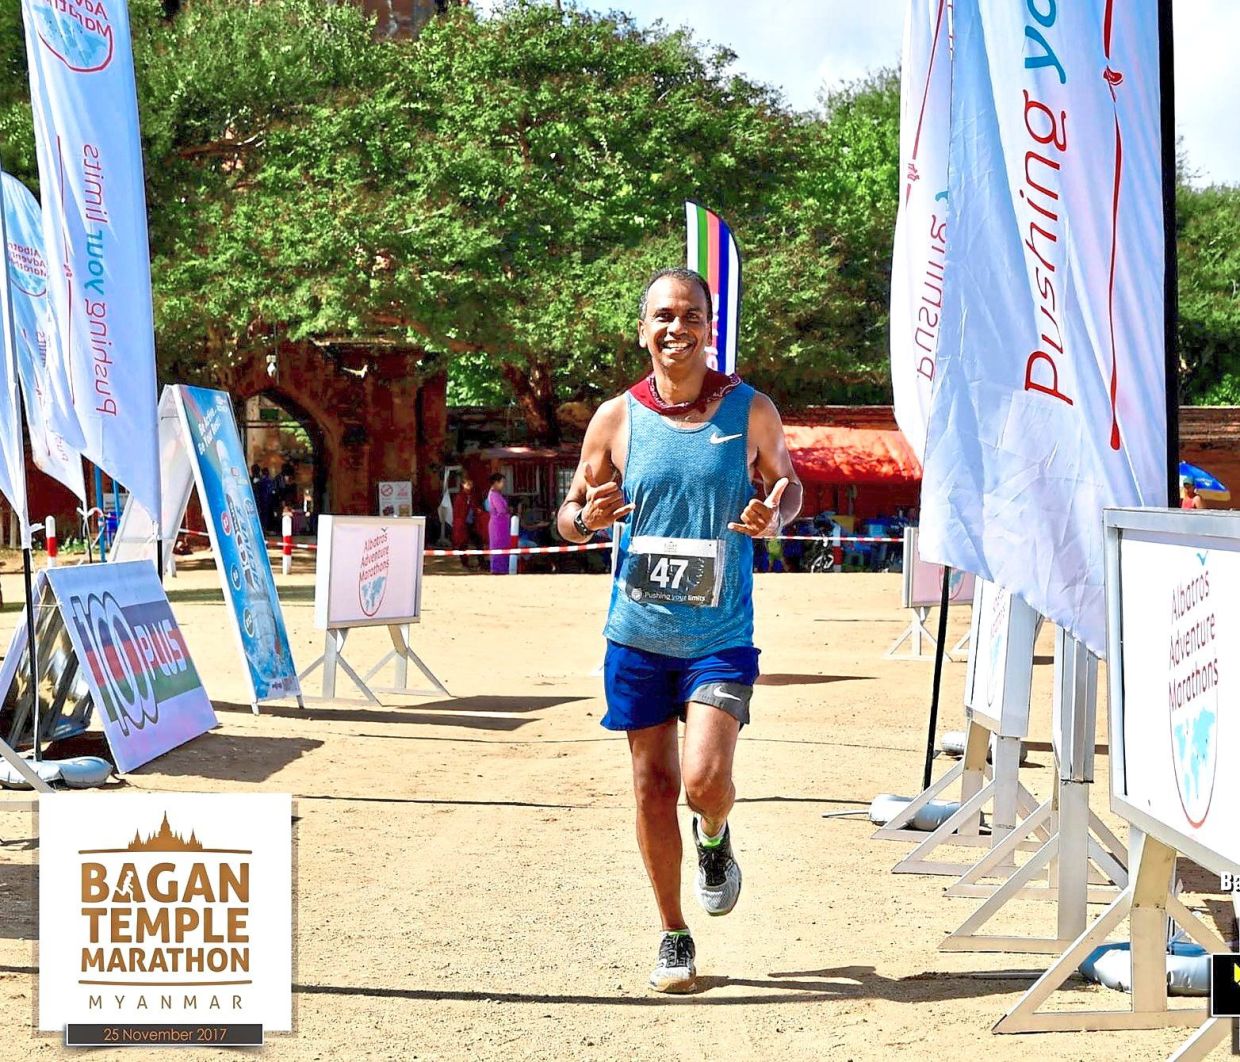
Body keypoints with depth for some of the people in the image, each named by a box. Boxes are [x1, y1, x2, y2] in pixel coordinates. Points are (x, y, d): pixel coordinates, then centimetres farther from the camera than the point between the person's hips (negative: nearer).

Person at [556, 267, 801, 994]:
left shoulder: (751, 410, -2)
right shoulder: (616, 418, -1)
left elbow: (789, 484, 12)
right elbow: (569, 517, 7)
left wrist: (775, 517, -11)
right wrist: (586, 518, -17)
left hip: (722, 635, -1)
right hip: (638, 633, 2)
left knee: (704, 776, -16)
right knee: (653, 786, 7)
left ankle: (716, 839, 22)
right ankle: (675, 936, 23)